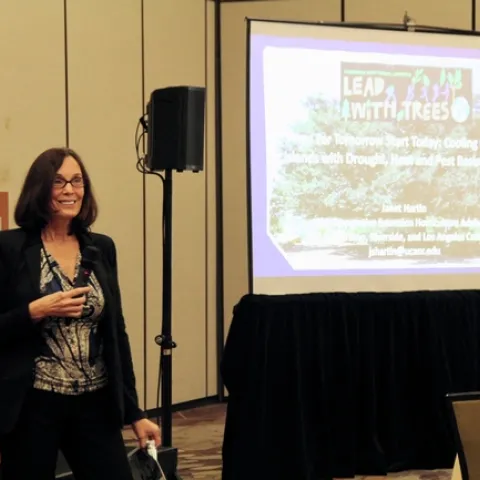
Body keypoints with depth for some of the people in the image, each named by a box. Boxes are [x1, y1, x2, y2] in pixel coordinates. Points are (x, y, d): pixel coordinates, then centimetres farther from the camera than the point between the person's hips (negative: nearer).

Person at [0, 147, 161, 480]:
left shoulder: (102, 248, 9)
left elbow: (116, 333, 12)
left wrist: (134, 411, 9)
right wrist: (36, 311, -19)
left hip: (95, 404, 4)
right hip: (32, 406, -4)